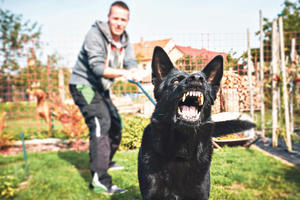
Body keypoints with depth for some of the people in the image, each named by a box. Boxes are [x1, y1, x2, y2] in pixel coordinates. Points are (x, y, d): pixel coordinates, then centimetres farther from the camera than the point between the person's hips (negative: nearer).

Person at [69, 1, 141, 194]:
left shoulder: (125, 40, 2)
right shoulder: (95, 35, -21)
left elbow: (131, 62, -12)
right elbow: (97, 67, -31)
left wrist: (134, 72, -37)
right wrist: (122, 73, -47)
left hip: (101, 88, 9)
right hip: (83, 85, -8)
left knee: (115, 124, 15)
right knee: (100, 123, -23)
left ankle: (105, 162, 39)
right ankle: (100, 180, -26)